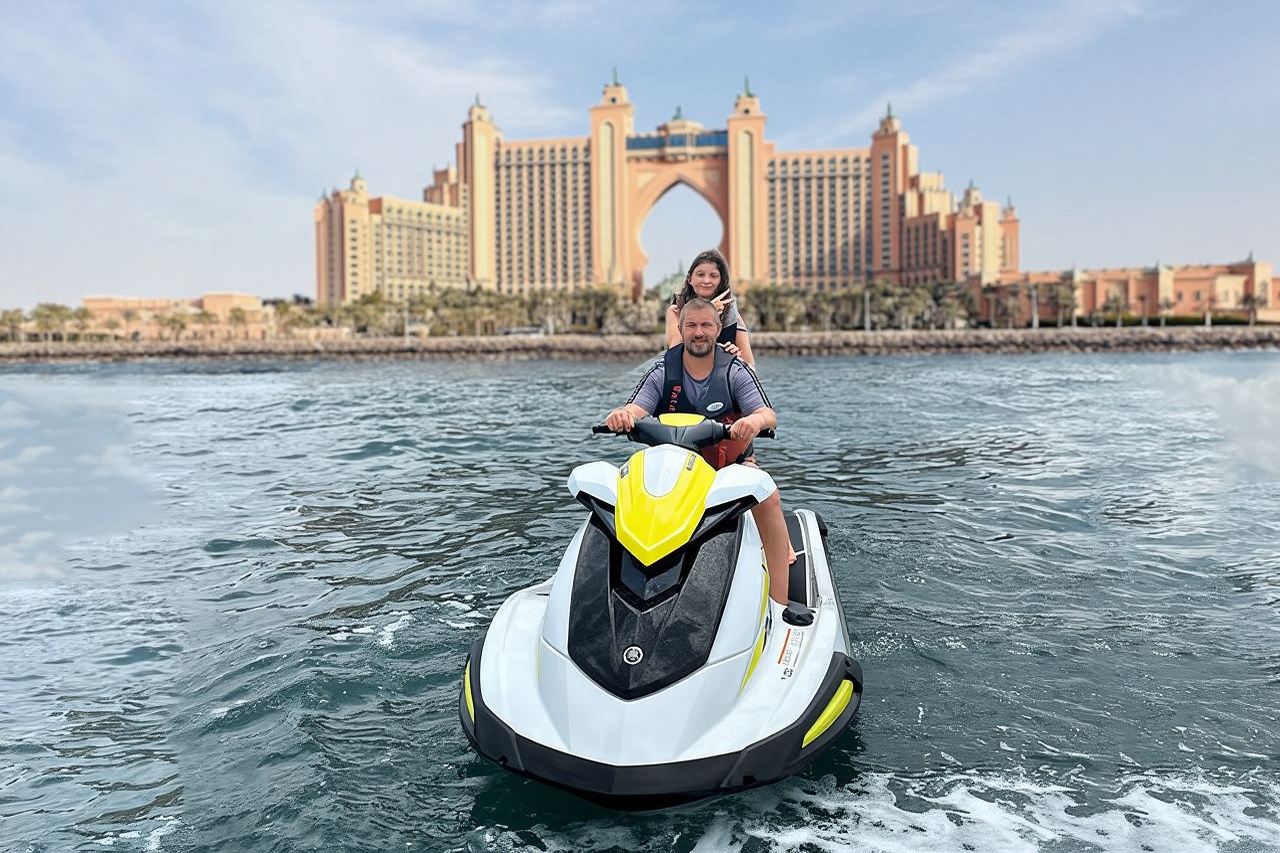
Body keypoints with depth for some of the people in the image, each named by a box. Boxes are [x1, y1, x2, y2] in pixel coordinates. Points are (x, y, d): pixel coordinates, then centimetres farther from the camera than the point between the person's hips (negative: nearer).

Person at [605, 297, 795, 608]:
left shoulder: (735, 370, -3)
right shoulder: (663, 372, 0)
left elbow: (769, 415, -13)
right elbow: (635, 410, -13)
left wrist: (756, 419, -40)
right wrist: (620, 415, -39)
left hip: (732, 461, -1)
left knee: (768, 498, -30)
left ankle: (779, 604, -26)